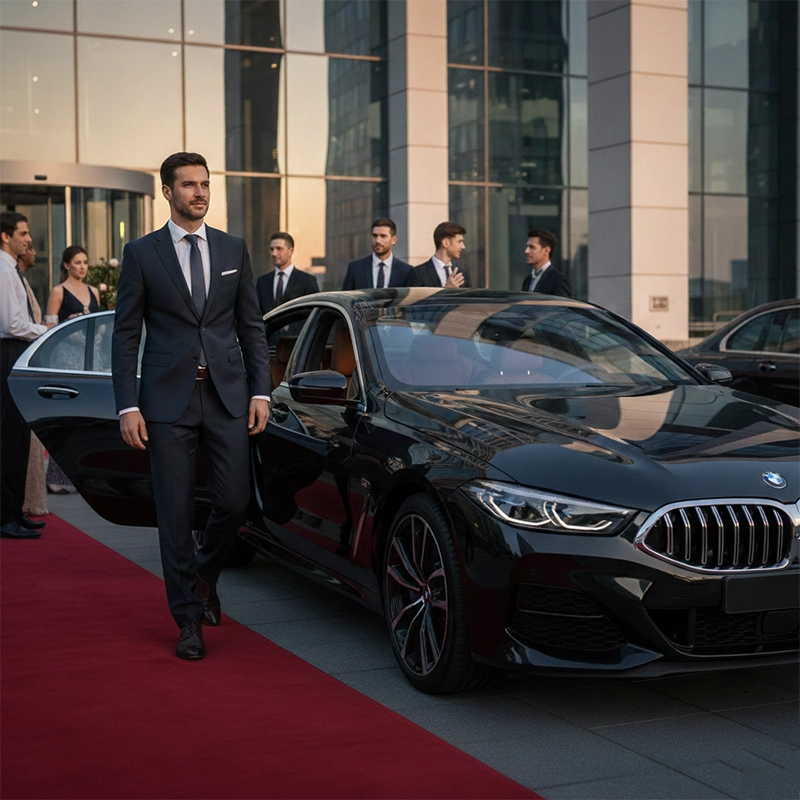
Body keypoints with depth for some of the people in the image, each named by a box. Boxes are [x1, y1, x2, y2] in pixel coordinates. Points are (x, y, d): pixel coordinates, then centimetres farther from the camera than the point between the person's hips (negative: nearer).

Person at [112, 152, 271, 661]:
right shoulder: (141, 253, 2)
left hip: (227, 395, 2)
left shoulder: (234, 249, 9)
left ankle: (206, 574, 29)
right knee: (176, 514, 2)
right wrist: (127, 407, -7)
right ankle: (189, 619, 15)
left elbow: (252, 326, 11)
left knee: (235, 500, -2)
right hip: (167, 399, -2)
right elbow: (125, 334, 0)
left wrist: (260, 391, 2)